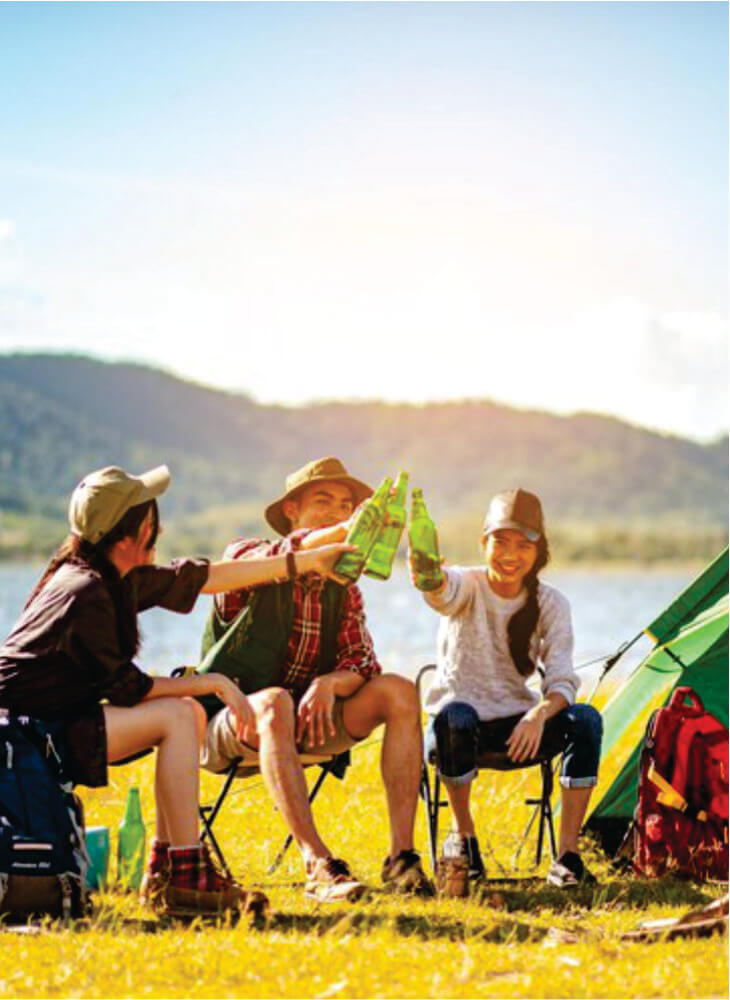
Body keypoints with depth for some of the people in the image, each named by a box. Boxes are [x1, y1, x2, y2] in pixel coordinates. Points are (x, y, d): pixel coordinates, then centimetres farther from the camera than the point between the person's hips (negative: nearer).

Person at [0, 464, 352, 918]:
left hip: (61, 717, 10)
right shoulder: (85, 592, -21)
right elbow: (126, 688, -17)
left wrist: (310, 560, 19)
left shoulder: (122, 578, 8)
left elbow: (204, 577, 15)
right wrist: (212, 683, -10)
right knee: (177, 716, -15)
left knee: (190, 712, 6)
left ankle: (165, 871, 6)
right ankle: (187, 881, -15)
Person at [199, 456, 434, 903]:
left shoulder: (344, 589, 11)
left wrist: (329, 684, -24)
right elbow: (267, 560, -31)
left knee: (399, 691, -17)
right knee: (275, 703, -39)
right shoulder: (249, 557, -5)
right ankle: (319, 865, -46)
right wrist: (340, 533, -47)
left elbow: (363, 664, 0)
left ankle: (402, 854, -26)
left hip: (310, 719, 5)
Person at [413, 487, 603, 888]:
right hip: (458, 724, -2)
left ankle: (567, 853, -22)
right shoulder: (467, 587, -10)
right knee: (454, 716, -39)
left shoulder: (550, 604, -2)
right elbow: (443, 589, -37)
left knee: (585, 719, -26)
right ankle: (463, 834, -15)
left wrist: (540, 713, -36)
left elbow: (561, 680, -12)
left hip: (517, 727, 2)